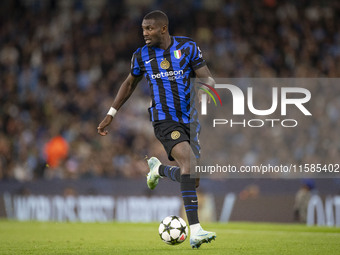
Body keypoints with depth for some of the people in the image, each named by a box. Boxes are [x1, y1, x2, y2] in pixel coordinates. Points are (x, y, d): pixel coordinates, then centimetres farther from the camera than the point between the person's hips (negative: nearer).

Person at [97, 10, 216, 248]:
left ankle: (159, 169, 39)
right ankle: (195, 231, -30)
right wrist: (111, 114, 22)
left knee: (193, 180, 4)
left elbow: (208, 79, 0)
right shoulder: (141, 56, 3)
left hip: (189, 119, 3)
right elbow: (130, 83, 21)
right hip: (164, 120, -3)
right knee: (188, 164, -27)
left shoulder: (188, 47, 1)